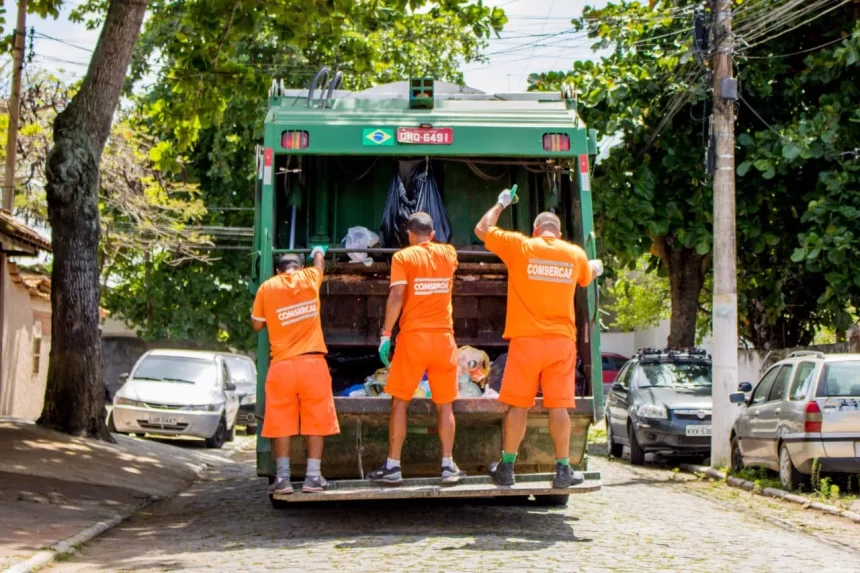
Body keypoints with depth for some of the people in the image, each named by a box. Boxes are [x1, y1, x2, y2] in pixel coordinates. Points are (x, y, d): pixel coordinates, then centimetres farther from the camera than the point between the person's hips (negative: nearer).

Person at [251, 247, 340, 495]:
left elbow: (257, 325, 10)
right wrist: (318, 252, 52)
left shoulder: (267, 287, 3)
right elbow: (319, 262, 31)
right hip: (313, 363, 0)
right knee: (316, 420, 6)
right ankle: (312, 477, 4)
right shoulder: (309, 277, 6)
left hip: (282, 364, 0)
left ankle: (283, 478, 3)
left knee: (281, 422, 6)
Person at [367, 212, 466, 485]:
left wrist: (386, 334, -7)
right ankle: (448, 466, 9)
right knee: (445, 404, 9)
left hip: (413, 337, -3)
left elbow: (396, 296, -12)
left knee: (400, 401, 5)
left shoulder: (403, 257, -3)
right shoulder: (448, 254, 9)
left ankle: (392, 467, 4)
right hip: (444, 338, 3)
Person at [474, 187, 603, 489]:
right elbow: (587, 278, 31)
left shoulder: (520, 246, -1)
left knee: (518, 405, 4)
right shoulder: (576, 255, 7)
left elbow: (482, 229, 11)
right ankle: (563, 469, 6)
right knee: (559, 405, 3)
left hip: (526, 340, -2)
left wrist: (501, 204, 26)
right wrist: (596, 267, 55)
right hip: (562, 341, 2)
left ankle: (506, 467, 11)